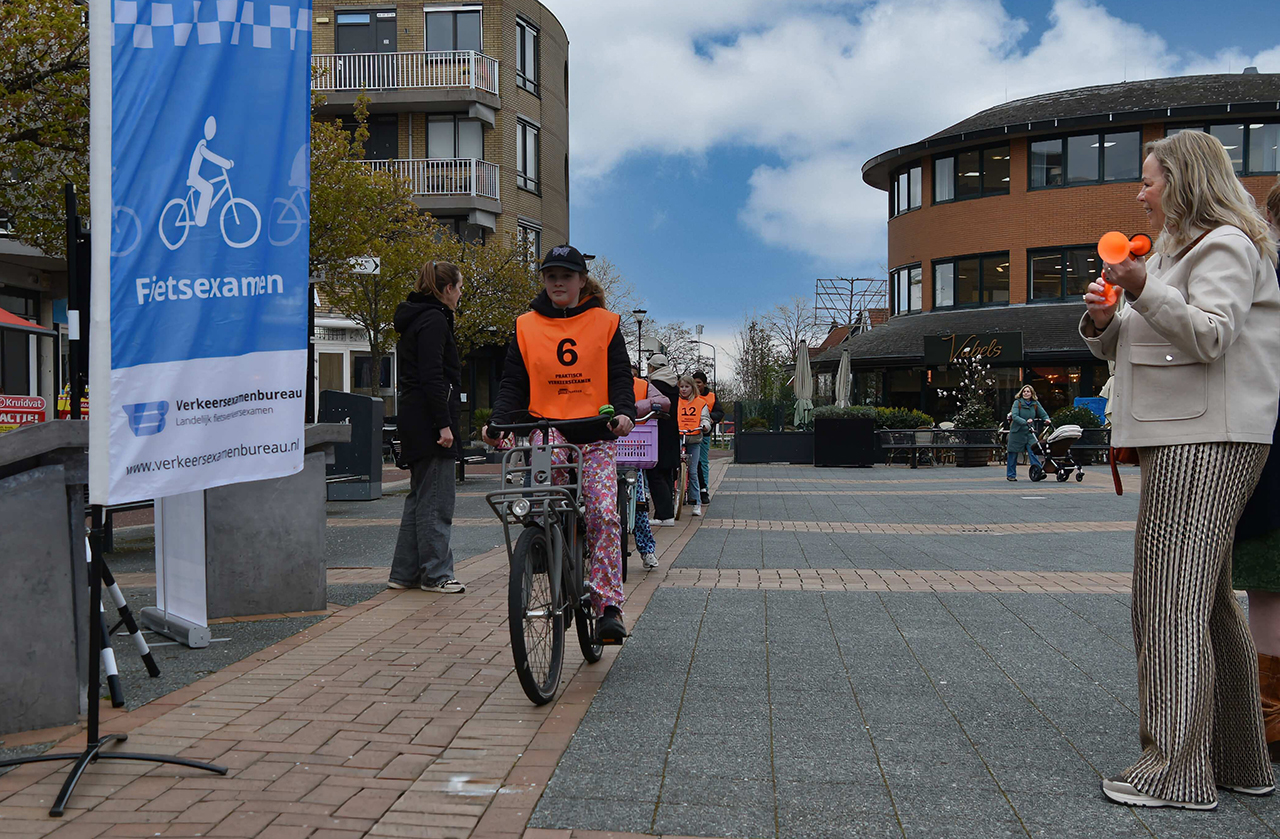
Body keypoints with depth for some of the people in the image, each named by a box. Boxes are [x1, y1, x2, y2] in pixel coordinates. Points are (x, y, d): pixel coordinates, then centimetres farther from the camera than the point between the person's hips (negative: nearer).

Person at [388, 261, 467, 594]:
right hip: (429, 420, -11)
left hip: (414, 423, 11)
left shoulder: (414, 319, 20)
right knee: (436, 500, -4)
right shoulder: (434, 320, -12)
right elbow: (432, 377, -20)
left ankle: (404, 572, 18)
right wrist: (444, 424, -21)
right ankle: (435, 574, 2)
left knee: (419, 497, 14)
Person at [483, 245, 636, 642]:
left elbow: (620, 376, 2)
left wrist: (624, 412, -18)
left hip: (596, 434, 0)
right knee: (550, 457, -34)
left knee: (603, 514, -12)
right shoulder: (527, 326, 9)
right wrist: (499, 421, -11)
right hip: (547, 427, 1)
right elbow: (513, 382, 7)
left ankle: (608, 607, -6)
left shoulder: (604, 323, 6)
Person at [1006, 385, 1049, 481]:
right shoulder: (1017, 402, -6)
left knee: (1033, 450, -12)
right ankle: (1011, 474, 14)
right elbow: (1014, 416, -18)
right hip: (1017, 431, -3)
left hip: (1030, 431, 3)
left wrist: (1047, 419, -17)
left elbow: (1043, 414, 5)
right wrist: (1025, 422, -31)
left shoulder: (1035, 404, 7)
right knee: (1013, 453, 4)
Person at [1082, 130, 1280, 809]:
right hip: (1181, 440, 11)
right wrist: (1100, 323, 5)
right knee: (1207, 602, 12)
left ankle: (1177, 768, -10)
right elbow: (1125, 345, 25)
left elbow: (1209, 335, -19)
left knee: (1173, 600, -13)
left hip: (1208, 441, -11)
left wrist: (1142, 291, -26)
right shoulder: (1174, 250, 26)